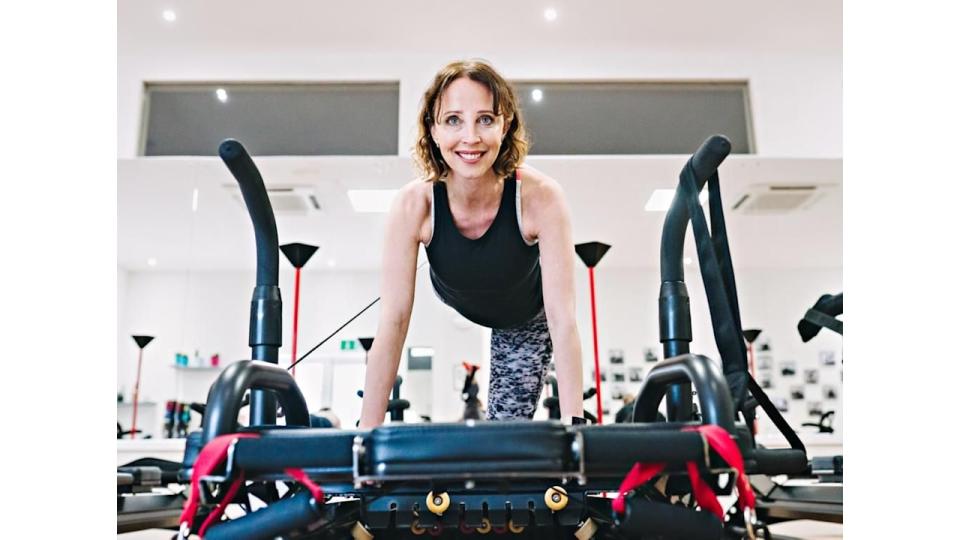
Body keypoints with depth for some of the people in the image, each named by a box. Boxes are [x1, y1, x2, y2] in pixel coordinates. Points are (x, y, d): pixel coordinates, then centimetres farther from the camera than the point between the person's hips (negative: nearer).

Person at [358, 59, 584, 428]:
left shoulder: (540, 197, -37)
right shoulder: (414, 205, -33)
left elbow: (562, 319, -35)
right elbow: (393, 322, -29)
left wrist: (571, 422, -38)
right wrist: (368, 428, -29)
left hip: (526, 319, -1)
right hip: (455, 307, 2)